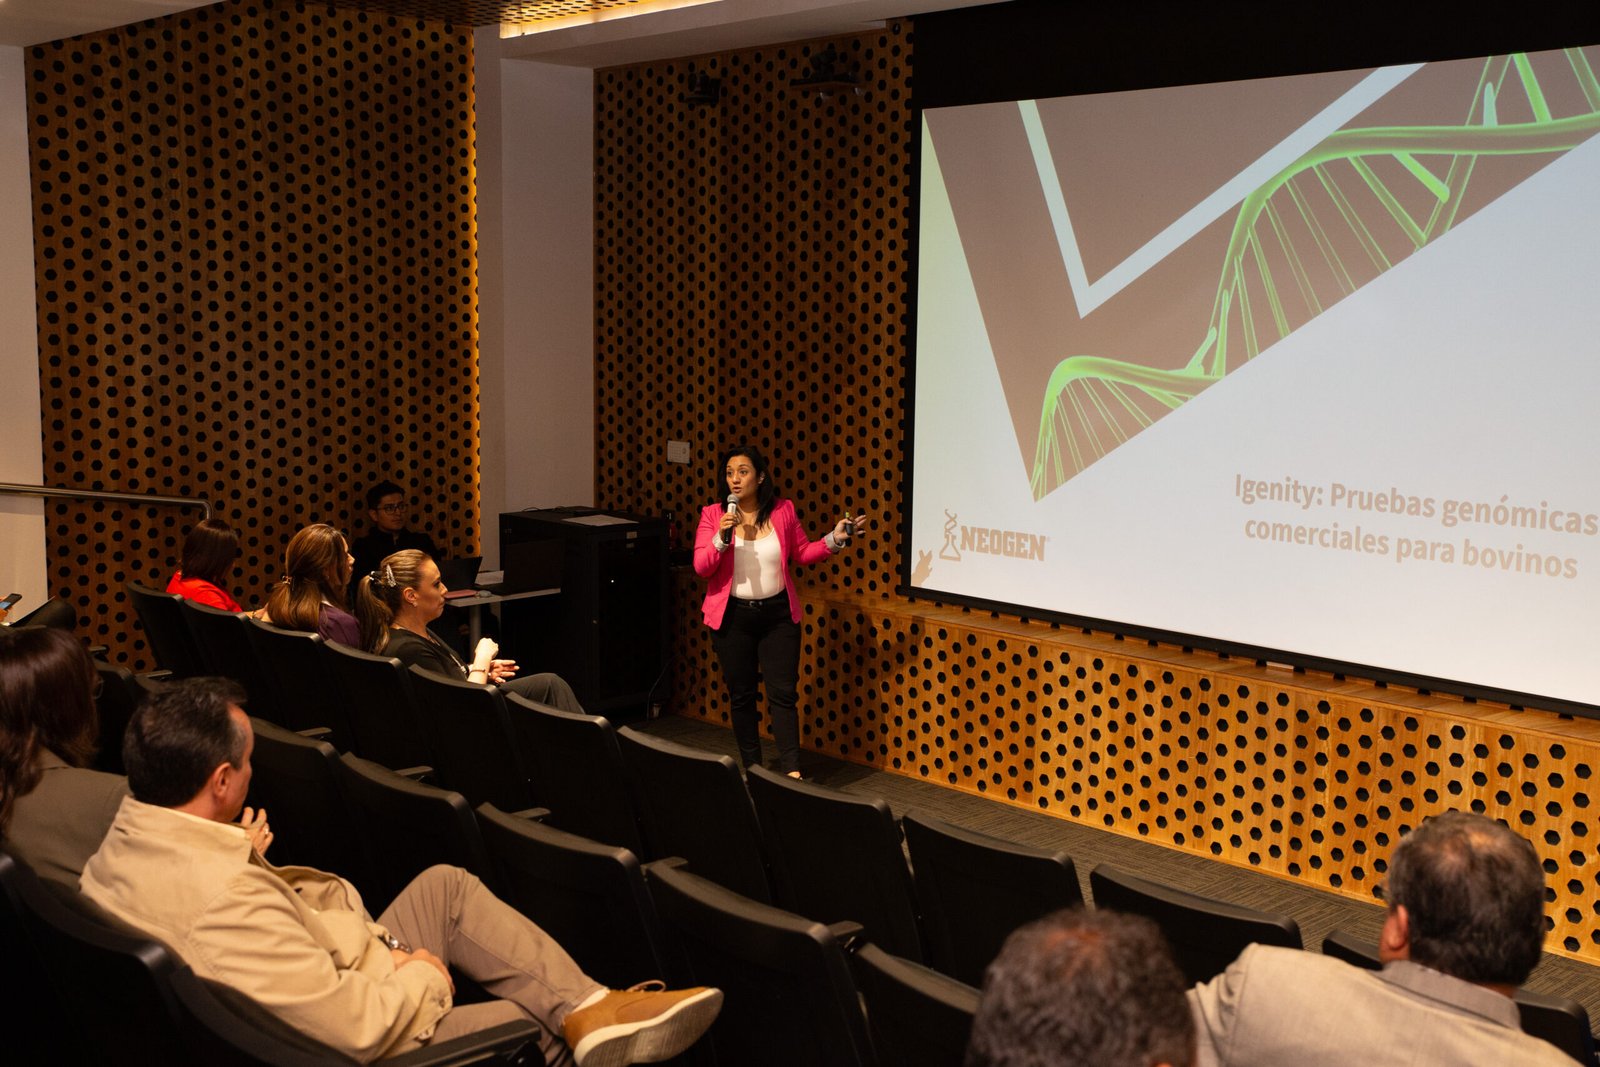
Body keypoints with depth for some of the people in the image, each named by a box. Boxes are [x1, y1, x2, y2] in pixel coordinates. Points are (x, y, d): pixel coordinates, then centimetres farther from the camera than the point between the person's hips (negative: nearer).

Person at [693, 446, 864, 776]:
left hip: (778, 613, 0)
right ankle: (752, 768, 23)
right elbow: (701, 567, -9)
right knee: (741, 696, 10)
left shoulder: (783, 510, -2)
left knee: (782, 694, -3)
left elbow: (802, 552, 10)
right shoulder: (713, 514, -5)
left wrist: (834, 540, -3)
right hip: (733, 615, 0)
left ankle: (792, 772, -3)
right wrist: (721, 537, -24)